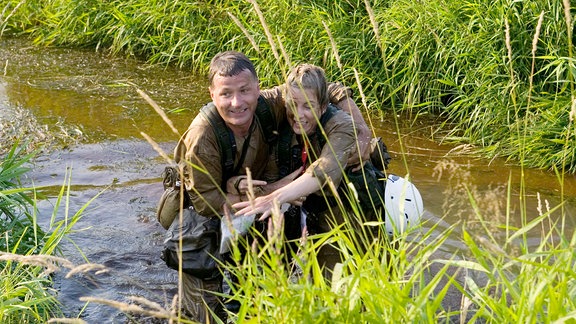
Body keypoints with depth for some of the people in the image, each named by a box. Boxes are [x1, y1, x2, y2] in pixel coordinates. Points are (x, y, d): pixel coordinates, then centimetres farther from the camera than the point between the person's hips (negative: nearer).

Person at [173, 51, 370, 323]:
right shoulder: (202, 139, -37)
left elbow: (332, 91, -11)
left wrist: (361, 128, -26)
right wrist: (269, 193, -32)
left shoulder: (270, 105, -25)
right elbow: (206, 203, -28)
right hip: (200, 219, -4)